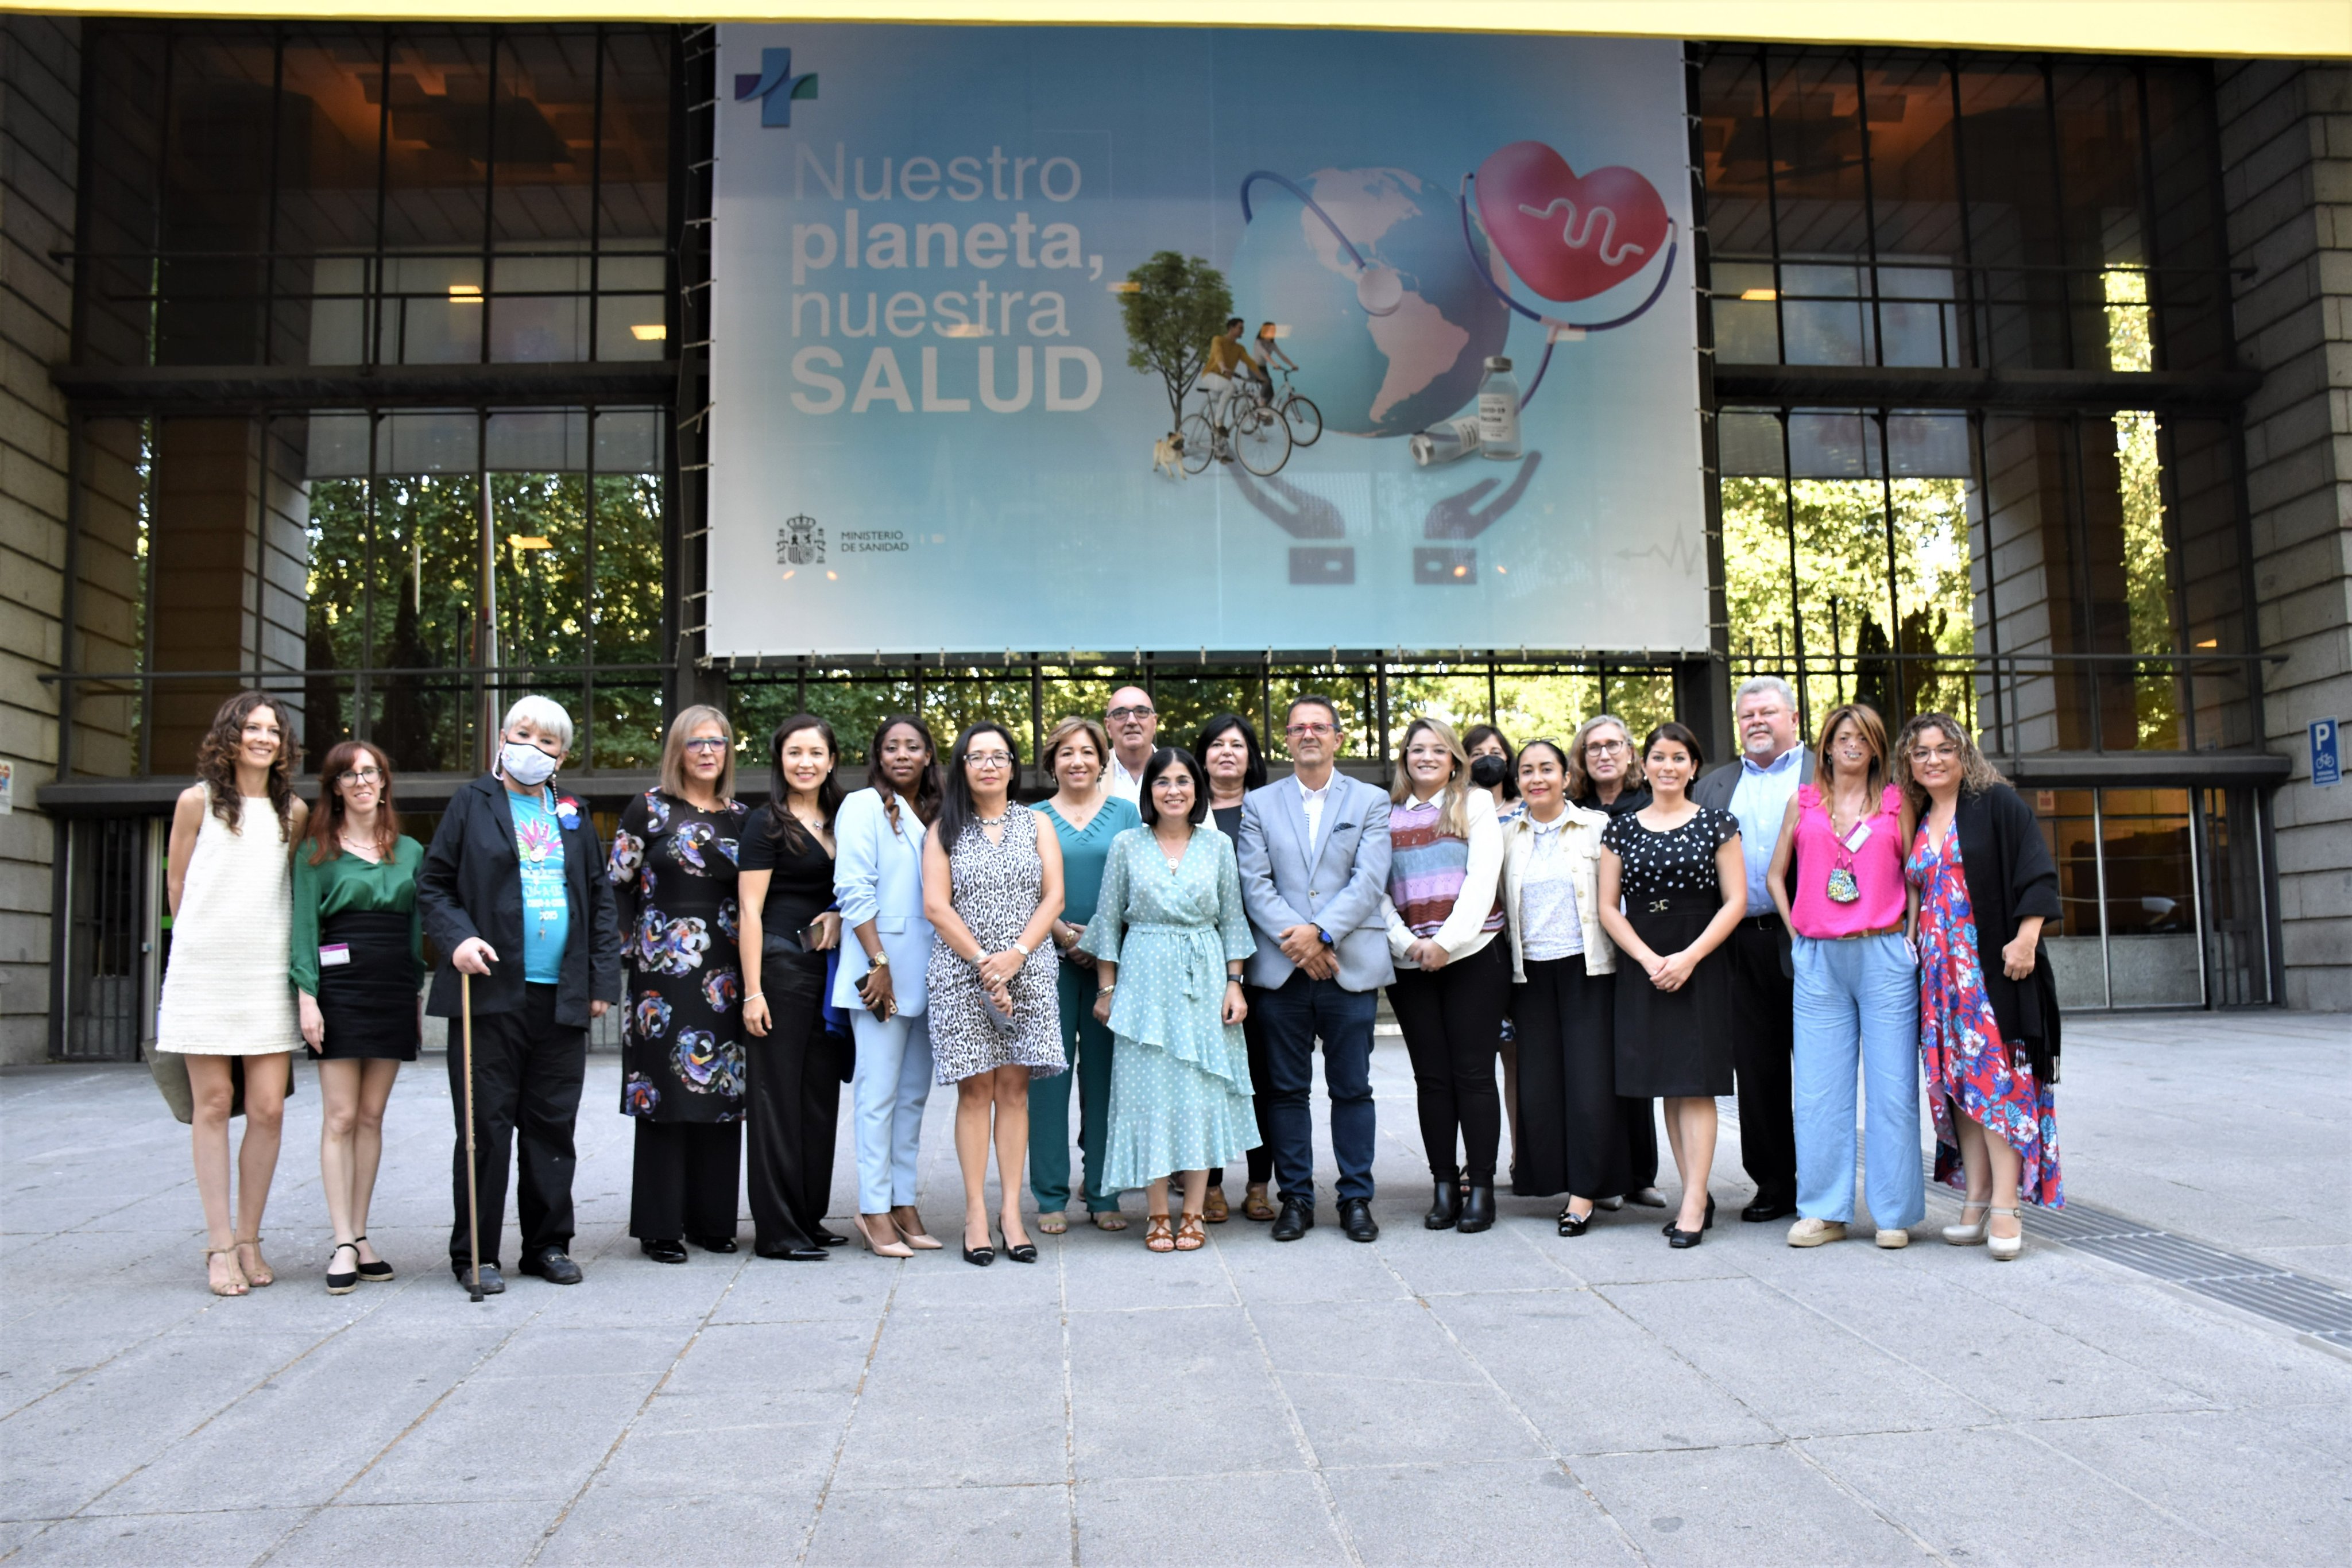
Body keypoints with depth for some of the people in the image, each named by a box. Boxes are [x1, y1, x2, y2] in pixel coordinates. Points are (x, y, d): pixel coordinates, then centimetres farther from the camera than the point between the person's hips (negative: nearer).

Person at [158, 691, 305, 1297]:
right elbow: (176, 884, 10)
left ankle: (249, 1239, 11)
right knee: (213, 1105, 1)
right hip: (205, 971, -2)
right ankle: (220, 1245, 8)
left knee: (268, 1110, -2)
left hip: (268, 974, 2)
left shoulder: (294, 812, 9)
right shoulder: (197, 801, 3)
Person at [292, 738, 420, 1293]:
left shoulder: (410, 851, 13)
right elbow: (304, 927, -2)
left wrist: (418, 992, 11)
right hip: (340, 988, -3)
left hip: (394, 991, 3)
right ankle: (344, 1243, -2)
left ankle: (360, 1236, 12)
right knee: (341, 1117, -4)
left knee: (372, 1117, 7)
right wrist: (307, 995, -11)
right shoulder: (317, 853, 3)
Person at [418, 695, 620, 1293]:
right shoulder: (472, 803, 6)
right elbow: (433, 885, 4)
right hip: (492, 991, -3)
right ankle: (476, 1254, 11)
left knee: (552, 1126, 9)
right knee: (485, 1126, 1)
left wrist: (602, 980, 8)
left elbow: (600, 899, 15)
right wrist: (456, 938, -14)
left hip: (562, 997, 3)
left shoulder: (574, 815, 15)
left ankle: (548, 1244, 19)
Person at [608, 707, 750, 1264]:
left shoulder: (739, 818, 12)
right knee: (664, 1094, -2)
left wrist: (751, 975, 9)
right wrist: (631, 948, -2)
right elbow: (614, 885, 2)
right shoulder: (649, 810, 1)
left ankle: (712, 1220, 16)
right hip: (665, 970, -4)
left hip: (724, 975, 4)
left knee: (721, 1092, 6)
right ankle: (660, 1227, 7)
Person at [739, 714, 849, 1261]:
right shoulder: (768, 824, -5)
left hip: (828, 967, 7)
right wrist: (753, 990, -16)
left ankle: (810, 1218, 21)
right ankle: (776, 1230, 5)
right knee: (778, 1094, -2)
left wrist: (840, 918, 0)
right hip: (780, 965, -7)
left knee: (821, 1093, 11)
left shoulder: (839, 822, 13)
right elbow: (751, 910, -10)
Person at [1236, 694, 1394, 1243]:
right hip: (1281, 970, 1)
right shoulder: (1259, 804, 10)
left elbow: (1369, 881, -4)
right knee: (1286, 1089, 6)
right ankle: (1296, 1197, 16)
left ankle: (1356, 1198, 16)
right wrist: (1296, 940, -13)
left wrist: (1320, 932, -16)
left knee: (1352, 1089, 5)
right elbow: (1254, 884, 1)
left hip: (1351, 966, -1)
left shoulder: (1371, 802, 8)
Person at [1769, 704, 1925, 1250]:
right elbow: (1776, 874, 17)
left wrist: (1908, 937, -1)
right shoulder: (1804, 801, 11)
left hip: (1885, 954, -1)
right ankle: (1823, 1211, 12)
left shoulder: (1896, 801, 7)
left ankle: (1894, 1213, 10)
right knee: (1819, 1091, 3)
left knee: (1892, 1088, 0)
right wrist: (1797, 932, 9)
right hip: (1819, 960, 2)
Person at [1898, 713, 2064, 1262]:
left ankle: (2005, 1208, -8)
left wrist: (2026, 939, -17)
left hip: (1994, 967, -6)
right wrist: (1917, 945, 12)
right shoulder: (1917, 824, 16)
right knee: (1957, 1082, 5)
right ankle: (1977, 1201, 10)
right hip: (1941, 971, 6)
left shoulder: (1996, 803, -1)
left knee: (1995, 1078, -9)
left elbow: (2036, 872, -8)